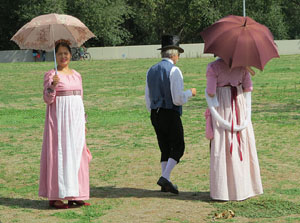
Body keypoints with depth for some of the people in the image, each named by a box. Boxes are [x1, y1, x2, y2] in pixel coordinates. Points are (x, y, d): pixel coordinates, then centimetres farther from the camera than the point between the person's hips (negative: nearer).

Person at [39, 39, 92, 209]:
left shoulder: (77, 75, 15)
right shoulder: (51, 75, -2)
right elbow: (48, 99, -8)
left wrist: (84, 122, 16)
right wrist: (53, 85, -26)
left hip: (76, 118, 6)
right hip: (59, 117, -5)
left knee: (77, 154, 3)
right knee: (59, 153, -7)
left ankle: (74, 195, 9)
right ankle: (55, 196, -4)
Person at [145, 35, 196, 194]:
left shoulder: (151, 71, 10)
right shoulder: (174, 71, -12)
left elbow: (148, 98, 15)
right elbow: (178, 99, -18)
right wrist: (190, 93, 1)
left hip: (155, 115, 7)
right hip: (170, 115, -7)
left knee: (165, 149, 13)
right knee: (178, 147, 3)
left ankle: (166, 184, 11)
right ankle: (165, 177, -10)